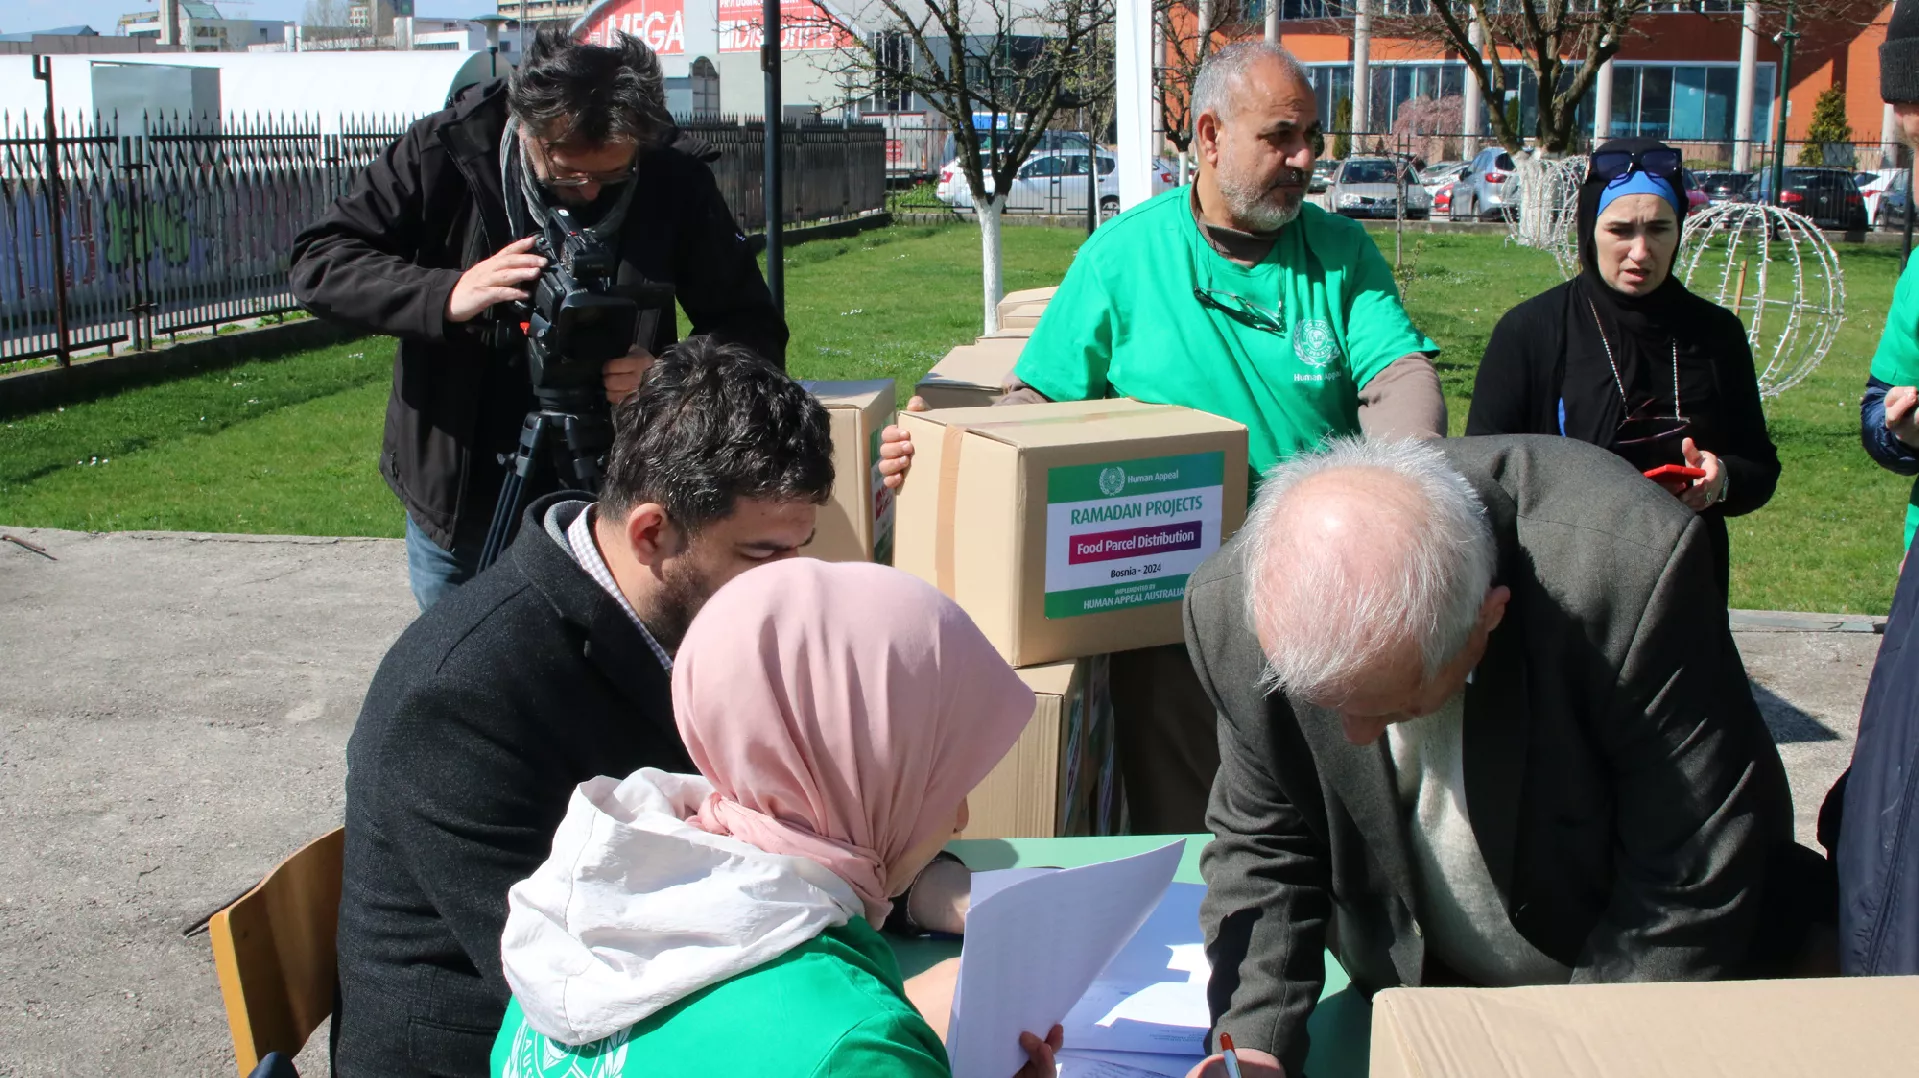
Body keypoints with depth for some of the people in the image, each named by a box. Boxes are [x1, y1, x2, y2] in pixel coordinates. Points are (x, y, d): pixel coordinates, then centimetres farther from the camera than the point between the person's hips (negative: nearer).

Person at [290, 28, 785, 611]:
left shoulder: (677, 185, -12)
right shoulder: (448, 149, -13)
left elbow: (755, 333, -7)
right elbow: (318, 262, -12)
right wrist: (449, 295, -29)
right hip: (455, 502, 1)